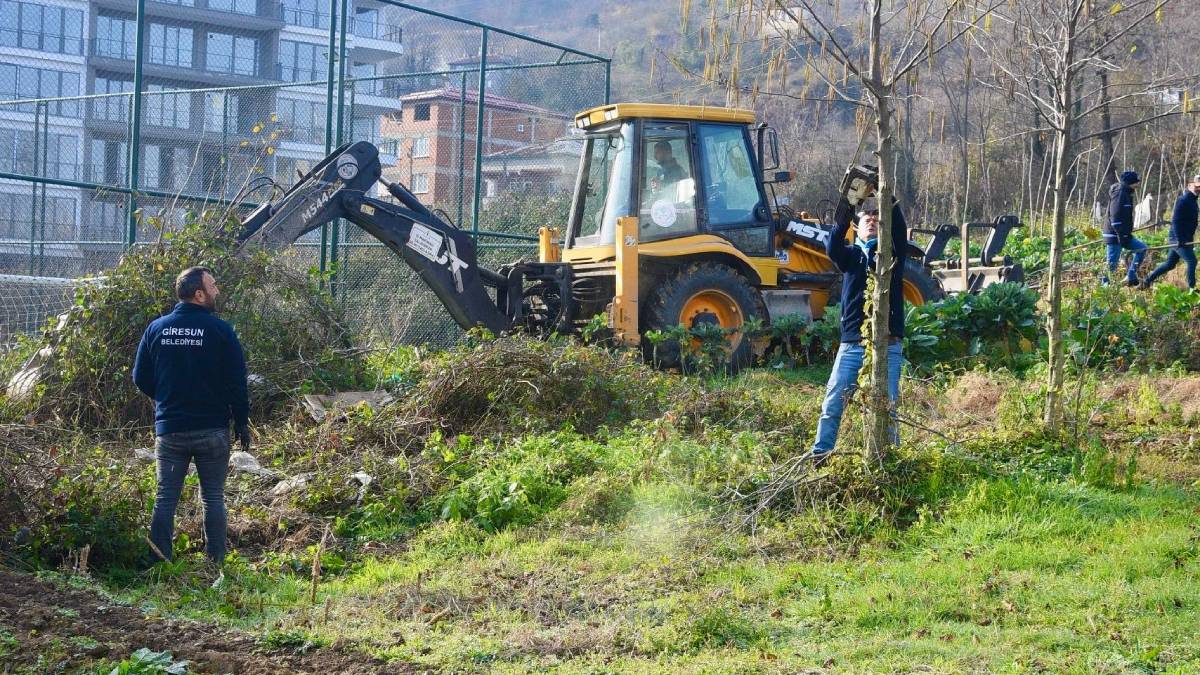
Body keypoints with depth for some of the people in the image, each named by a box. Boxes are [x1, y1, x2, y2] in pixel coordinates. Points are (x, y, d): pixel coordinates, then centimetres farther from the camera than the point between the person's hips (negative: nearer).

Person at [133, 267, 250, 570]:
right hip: (212, 428, -2)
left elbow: (141, 378, 5)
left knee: (166, 498, 7)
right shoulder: (220, 330, -9)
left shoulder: (156, 329, 1)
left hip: (169, 428, 2)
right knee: (213, 497, 7)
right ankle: (216, 562, 8)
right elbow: (237, 382, -7)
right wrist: (242, 422, 3)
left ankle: (159, 563, 6)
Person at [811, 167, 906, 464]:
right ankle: (819, 456, 1)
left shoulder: (892, 251, 12)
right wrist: (845, 212, -26)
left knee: (886, 407, 0)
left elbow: (899, 225, -8)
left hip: (888, 345, -1)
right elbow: (832, 248, -10)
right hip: (852, 344, 1)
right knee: (832, 404, -3)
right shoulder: (850, 254, 13)